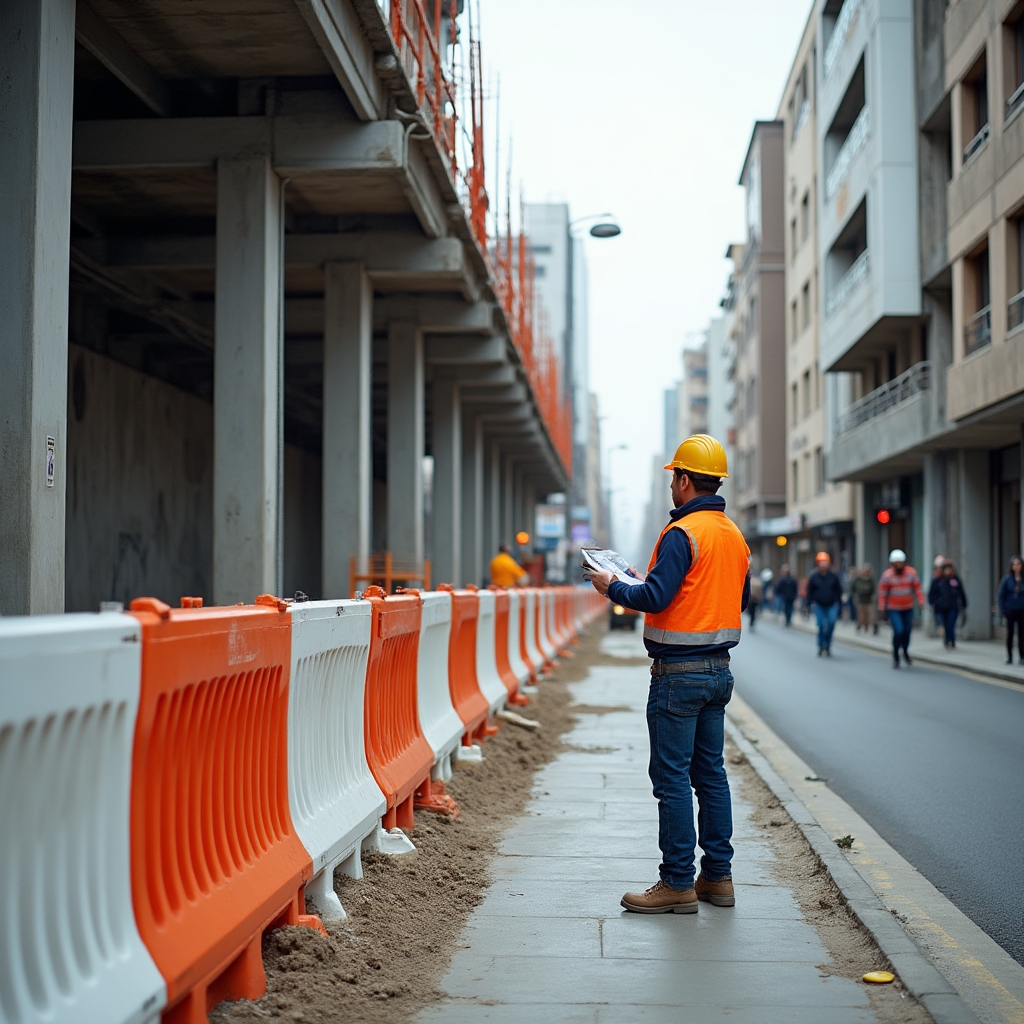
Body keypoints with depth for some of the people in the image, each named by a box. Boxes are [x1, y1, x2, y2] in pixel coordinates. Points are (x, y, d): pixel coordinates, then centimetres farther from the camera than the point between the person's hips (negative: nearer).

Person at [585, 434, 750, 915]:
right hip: (719, 669, 9)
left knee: (672, 777, -3)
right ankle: (718, 876, 19)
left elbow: (655, 597, -23)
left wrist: (613, 587, -4)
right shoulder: (734, 534, 12)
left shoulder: (683, 532, -16)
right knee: (710, 772, 14)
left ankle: (678, 883, 1)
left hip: (678, 672, -9)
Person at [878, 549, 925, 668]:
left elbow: (918, 587, -3)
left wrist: (921, 601, -14)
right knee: (898, 631, -14)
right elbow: (882, 592, -6)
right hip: (893, 609, -3)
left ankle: (905, 652, 34)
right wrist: (882, 608, -6)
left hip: (908, 608, 3)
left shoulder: (912, 573, -5)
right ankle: (896, 656, 5)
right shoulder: (887, 575, -10)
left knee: (907, 631, 8)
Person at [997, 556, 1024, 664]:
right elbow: (1001, 596, 2)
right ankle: (1009, 657, 11)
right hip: (1010, 610, -1)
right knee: (1010, 633, 4)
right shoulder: (1006, 579, -1)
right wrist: (1003, 610, -5)